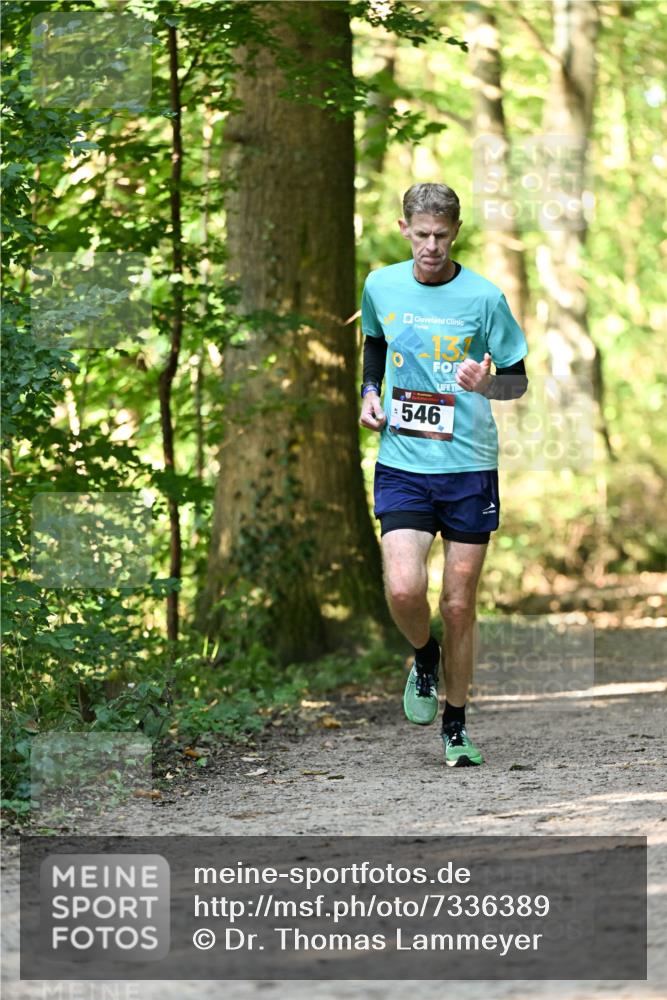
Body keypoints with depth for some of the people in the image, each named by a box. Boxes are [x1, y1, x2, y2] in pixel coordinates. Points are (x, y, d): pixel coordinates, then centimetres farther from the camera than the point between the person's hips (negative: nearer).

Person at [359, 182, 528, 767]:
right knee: (404, 589, -17)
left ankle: (456, 728, 20)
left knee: (459, 604, 3)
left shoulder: (484, 297, -6)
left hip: (470, 463, -1)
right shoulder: (381, 286, 2)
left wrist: (486, 383, -19)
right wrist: (369, 392, 7)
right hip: (402, 462, 1)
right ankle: (424, 659, 17)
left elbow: (519, 380, 2)